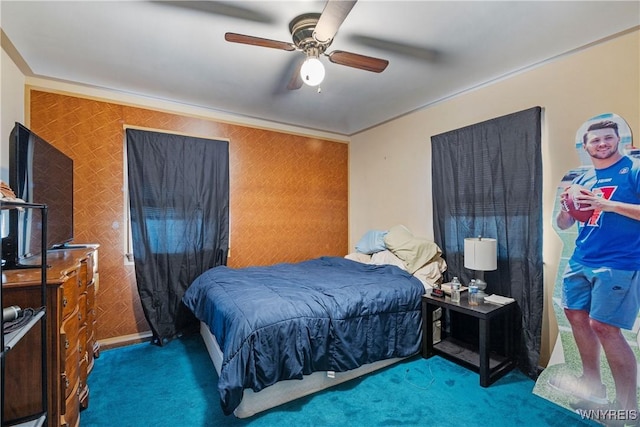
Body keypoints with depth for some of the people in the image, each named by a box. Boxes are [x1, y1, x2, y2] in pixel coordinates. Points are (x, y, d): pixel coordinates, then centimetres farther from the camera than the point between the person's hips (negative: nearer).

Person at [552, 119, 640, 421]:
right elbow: (563, 225, 13)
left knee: (603, 326, -7)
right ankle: (592, 383, 29)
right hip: (580, 261, 6)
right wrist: (565, 207, -7)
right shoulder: (581, 180, 13)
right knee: (576, 315, 11)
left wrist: (608, 204, -22)